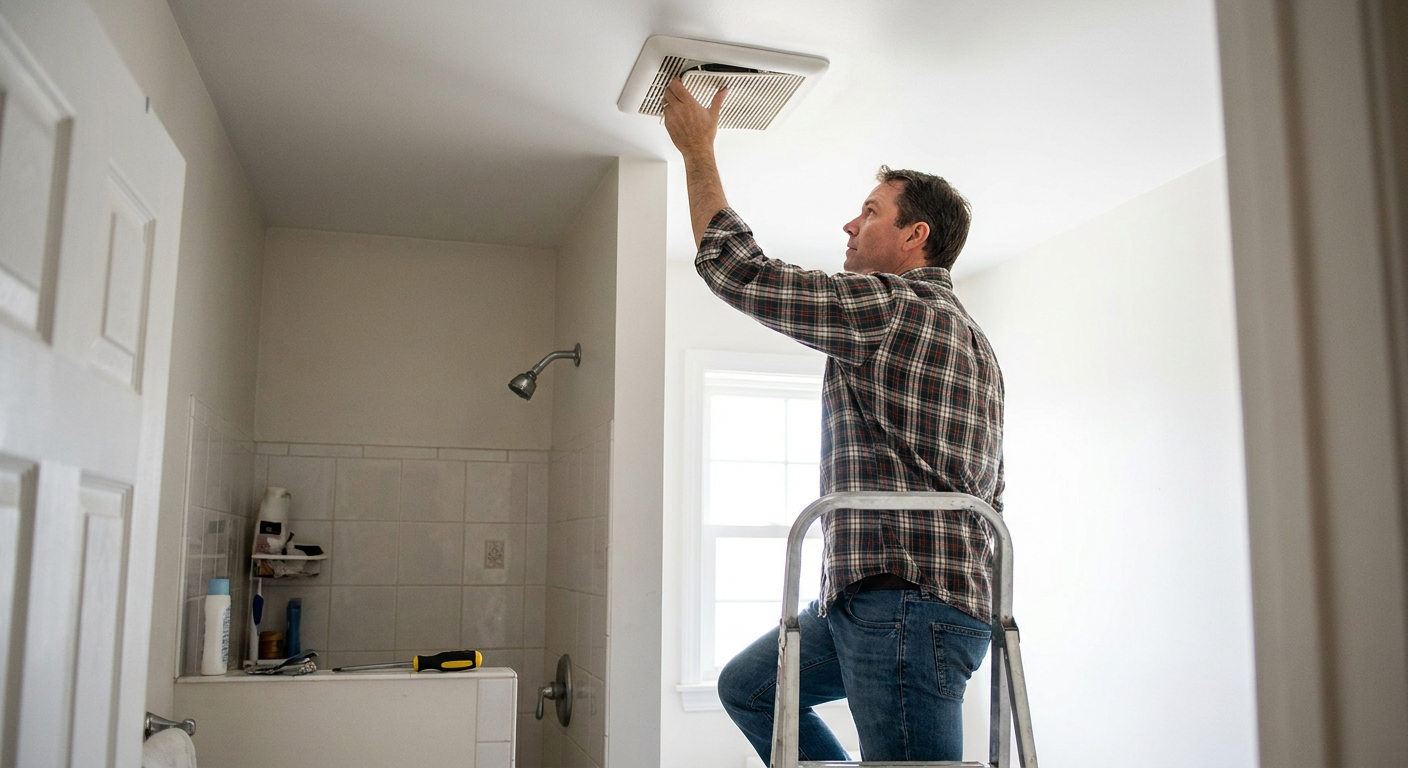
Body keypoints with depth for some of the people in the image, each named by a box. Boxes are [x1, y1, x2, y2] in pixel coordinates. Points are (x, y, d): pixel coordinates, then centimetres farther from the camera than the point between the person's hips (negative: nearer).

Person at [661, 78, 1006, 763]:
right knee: (748, 687, 20)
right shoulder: (969, 336, 20)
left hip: (902, 606, -10)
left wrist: (698, 149, 3)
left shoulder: (889, 305, -11)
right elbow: (987, 490, 22)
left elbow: (735, 268, -10)